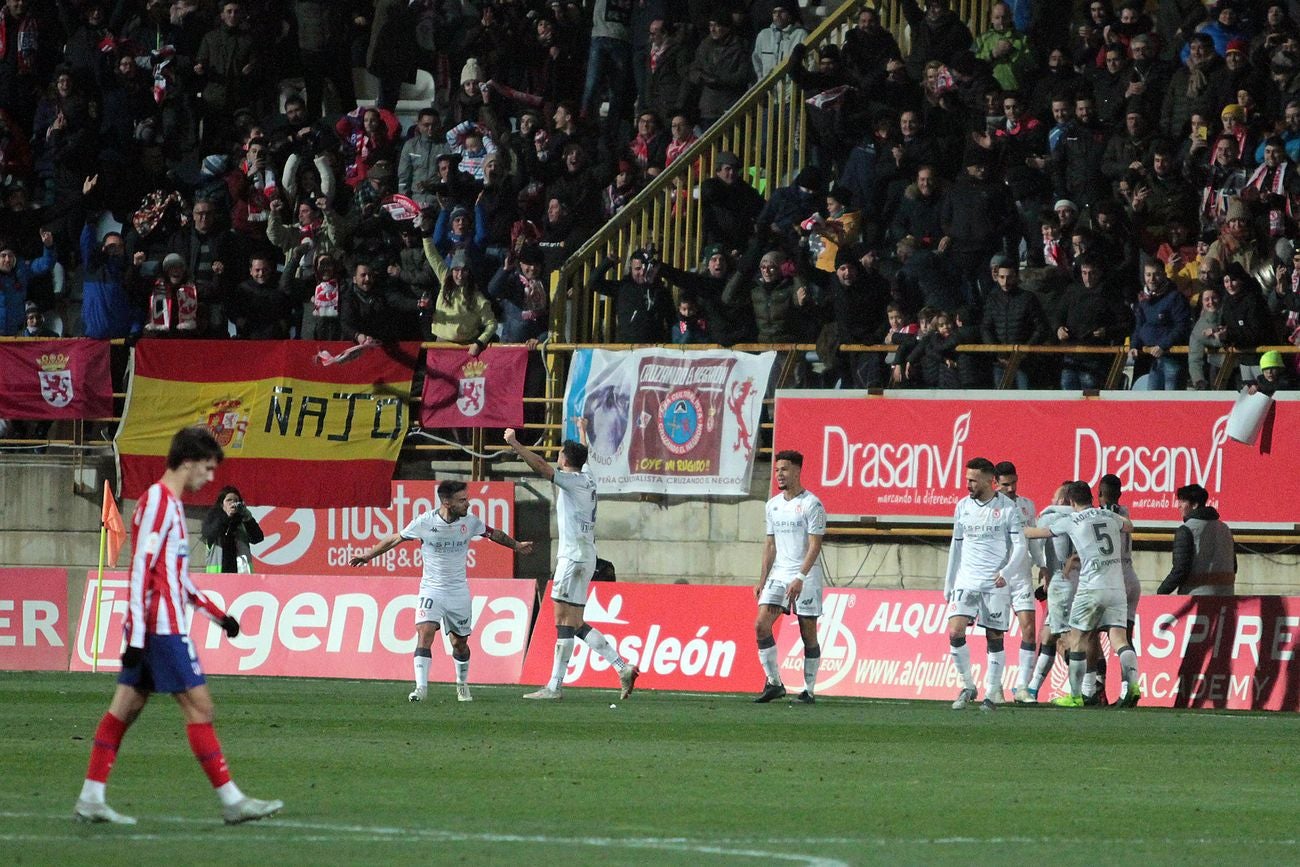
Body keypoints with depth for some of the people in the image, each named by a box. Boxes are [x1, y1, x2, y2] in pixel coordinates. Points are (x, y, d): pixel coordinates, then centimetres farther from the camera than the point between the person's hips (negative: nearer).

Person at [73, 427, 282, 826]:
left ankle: (90, 799, 8)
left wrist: (217, 614, 24)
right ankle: (231, 801, -5)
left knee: (125, 708, 8)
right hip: (162, 626, -10)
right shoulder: (158, 501, -13)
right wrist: (136, 637, -23)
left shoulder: (170, 503, 18)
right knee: (199, 705, -7)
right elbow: (141, 570, -19)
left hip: (149, 629, 10)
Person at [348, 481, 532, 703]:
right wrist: (368, 555, 10)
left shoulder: (470, 522, -5)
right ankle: (421, 687, -21)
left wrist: (516, 545, 28)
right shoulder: (424, 522, -13)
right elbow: (395, 539, 2)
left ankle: (462, 685, 32)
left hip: (458, 591, 2)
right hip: (431, 590, -2)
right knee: (425, 633, -20)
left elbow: (493, 534, 15)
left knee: (460, 642, 10)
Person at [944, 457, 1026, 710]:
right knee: (955, 632, -12)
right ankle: (967, 686, 2)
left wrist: (1006, 572, -22)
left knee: (995, 638, 0)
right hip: (966, 581, 3)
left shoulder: (1008, 508, -4)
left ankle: (992, 693, 9)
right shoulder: (963, 507, 9)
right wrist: (948, 584, 17)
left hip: (995, 584, -3)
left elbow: (1019, 545, -6)